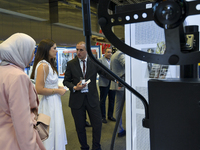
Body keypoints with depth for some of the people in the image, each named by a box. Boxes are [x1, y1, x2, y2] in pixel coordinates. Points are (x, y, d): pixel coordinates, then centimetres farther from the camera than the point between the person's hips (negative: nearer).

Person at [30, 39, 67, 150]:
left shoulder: (48, 64, 12)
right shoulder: (43, 65, -19)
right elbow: (39, 89, -24)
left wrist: (57, 87, 8)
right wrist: (58, 91, -16)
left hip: (54, 103, 10)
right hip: (49, 104, -10)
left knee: (56, 131, 19)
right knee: (52, 132, 3)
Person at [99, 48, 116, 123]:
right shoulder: (100, 60, 0)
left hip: (112, 82, 5)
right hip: (104, 83, -4)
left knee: (112, 100, 10)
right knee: (102, 100, 4)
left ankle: (110, 115, 24)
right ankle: (103, 117, 16)